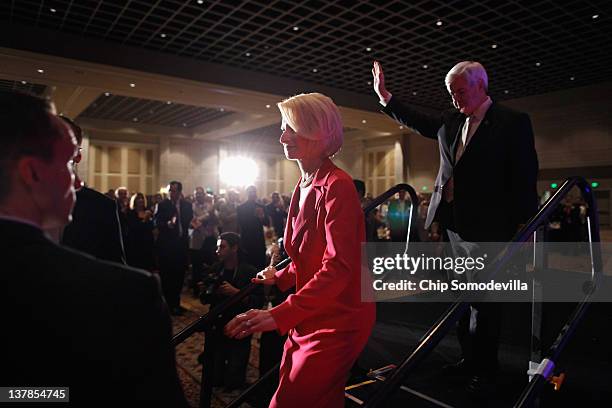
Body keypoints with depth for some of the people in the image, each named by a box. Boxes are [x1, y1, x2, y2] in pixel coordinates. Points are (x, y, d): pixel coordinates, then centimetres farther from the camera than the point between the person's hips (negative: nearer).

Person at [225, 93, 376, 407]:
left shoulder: (337, 185, -19)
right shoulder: (303, 186, 8)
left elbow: (337, 268, -27)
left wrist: (281, 315, -33)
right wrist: (281, 278, 7)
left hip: (336, 322, -8)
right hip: (308, 318, 8)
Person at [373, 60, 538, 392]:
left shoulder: (513, 123, -6)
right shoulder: (450, 120, 11)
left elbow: (525, 177, -8)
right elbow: (418, 122, 24)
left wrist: (526, 226, -9)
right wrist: (384, 96, 16)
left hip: (486, 227, -6)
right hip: (453, 224, 6)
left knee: (483, 300, 5)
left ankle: (484, 369, 22)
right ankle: (469, 357, 32)